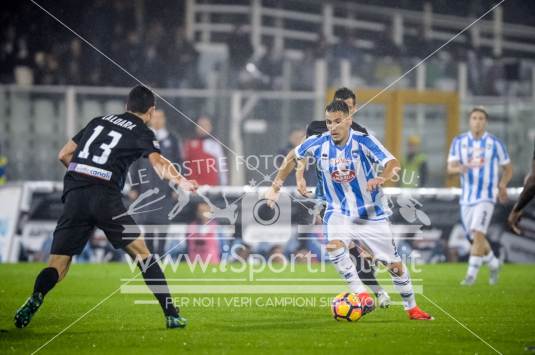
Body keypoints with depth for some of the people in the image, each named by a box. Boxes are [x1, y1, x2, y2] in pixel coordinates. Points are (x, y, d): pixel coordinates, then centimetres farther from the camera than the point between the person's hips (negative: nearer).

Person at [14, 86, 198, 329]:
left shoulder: (99, 121, 23)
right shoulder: (142, 133, 10)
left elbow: (64, 155, 25)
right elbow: (157, 161, -12)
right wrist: (180, 181, -26)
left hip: (74, 195, 3)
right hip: (105, 196, -3)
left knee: (57, 265, 0)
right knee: (141, 253, 9)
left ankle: (36, 297, -30)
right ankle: (171, 314, 6)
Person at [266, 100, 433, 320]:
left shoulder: (363, 141, -19)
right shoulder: (318, 144, -11)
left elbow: (392, 164, -30)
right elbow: (292, 157, 8)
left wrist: (382, 178, -51)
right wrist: (276, 187, 7)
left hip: (371, 212, -1)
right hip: (338, 211, 2)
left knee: (394, 264, 3)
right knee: (334, 245, -30)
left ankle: (412, 308, 25)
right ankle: (362, 296, -22)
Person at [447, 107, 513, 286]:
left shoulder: (495, 143, -1)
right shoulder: (459, 141, 3)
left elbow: (508, 168, 10)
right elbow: (450, 168, -6)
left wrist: (502, 185, -9)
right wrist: (458, 169, -30)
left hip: (486, 196, -4)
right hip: (466, 197, 4)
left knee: (478, 235, -19)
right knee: (475, 238, 12)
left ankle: (471, 274, -15)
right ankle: (493, 264, 37)